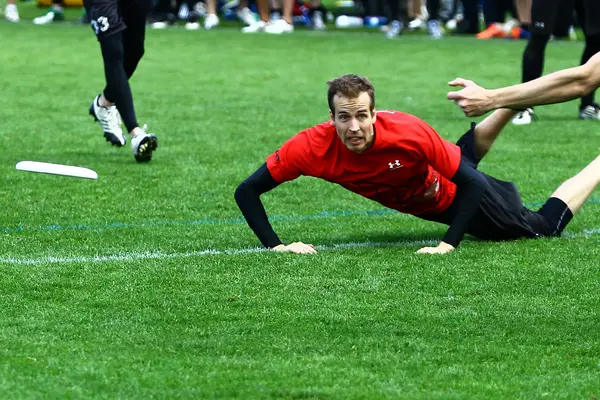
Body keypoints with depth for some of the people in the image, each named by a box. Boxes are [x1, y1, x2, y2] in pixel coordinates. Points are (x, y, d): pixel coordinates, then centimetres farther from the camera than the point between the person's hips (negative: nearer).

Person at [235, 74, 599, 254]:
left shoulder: (410, 133, -43)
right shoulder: (313, 146, -36)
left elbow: (470, 183, -33)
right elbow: (247, 191, -30)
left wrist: (449, 244, -40)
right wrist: (276, 245, -40)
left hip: (450, 193, -4)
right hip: (415, 204, 4)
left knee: (546, 226, 8)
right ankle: (515, 103, 59)